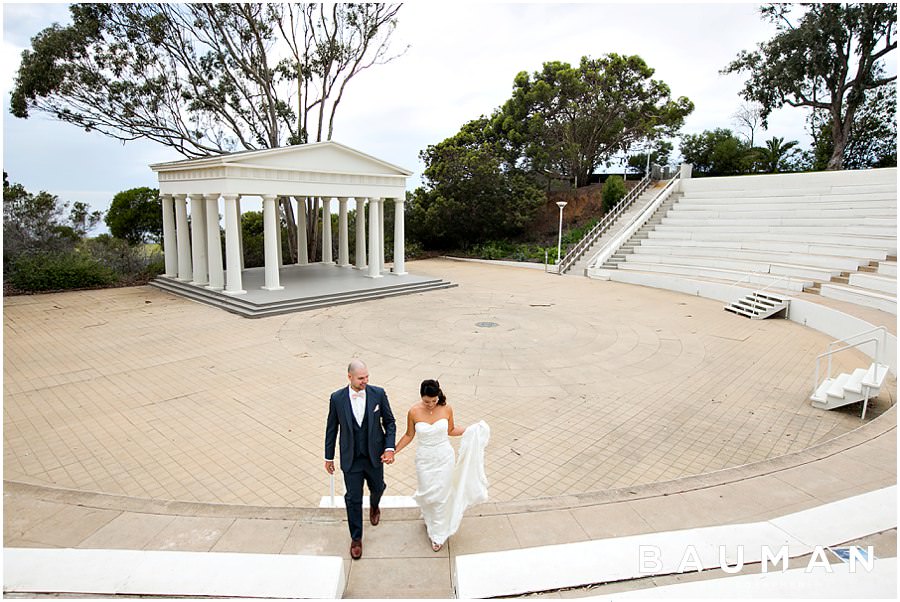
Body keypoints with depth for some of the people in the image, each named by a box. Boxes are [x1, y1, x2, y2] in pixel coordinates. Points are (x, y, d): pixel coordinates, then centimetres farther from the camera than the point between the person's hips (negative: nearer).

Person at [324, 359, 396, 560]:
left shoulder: (378, 393, -13)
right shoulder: (337, 398, -13)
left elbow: (389, 422, -3)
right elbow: (331, 428, -1)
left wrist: (390, 447, -13)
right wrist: (329, 456, 6)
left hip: (375, 456, 1)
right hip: (351, 459, -1)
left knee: (377, 488, 22)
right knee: (353, 499, 7)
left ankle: (374, 506, 58)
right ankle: (356, 538, 27)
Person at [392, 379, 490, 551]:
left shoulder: (446, 409, -13)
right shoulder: (414, 412, -15)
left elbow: (451, 430, 4)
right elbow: (409, 435, 0)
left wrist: (472, 430, -6)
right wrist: (392, 451, -3)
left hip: (445, 458, 0)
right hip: (424, 459, 0)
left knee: (441, 496, 6)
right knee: (427, 494, 11)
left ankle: (438, 534, 27)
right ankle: (429, 518, 46)